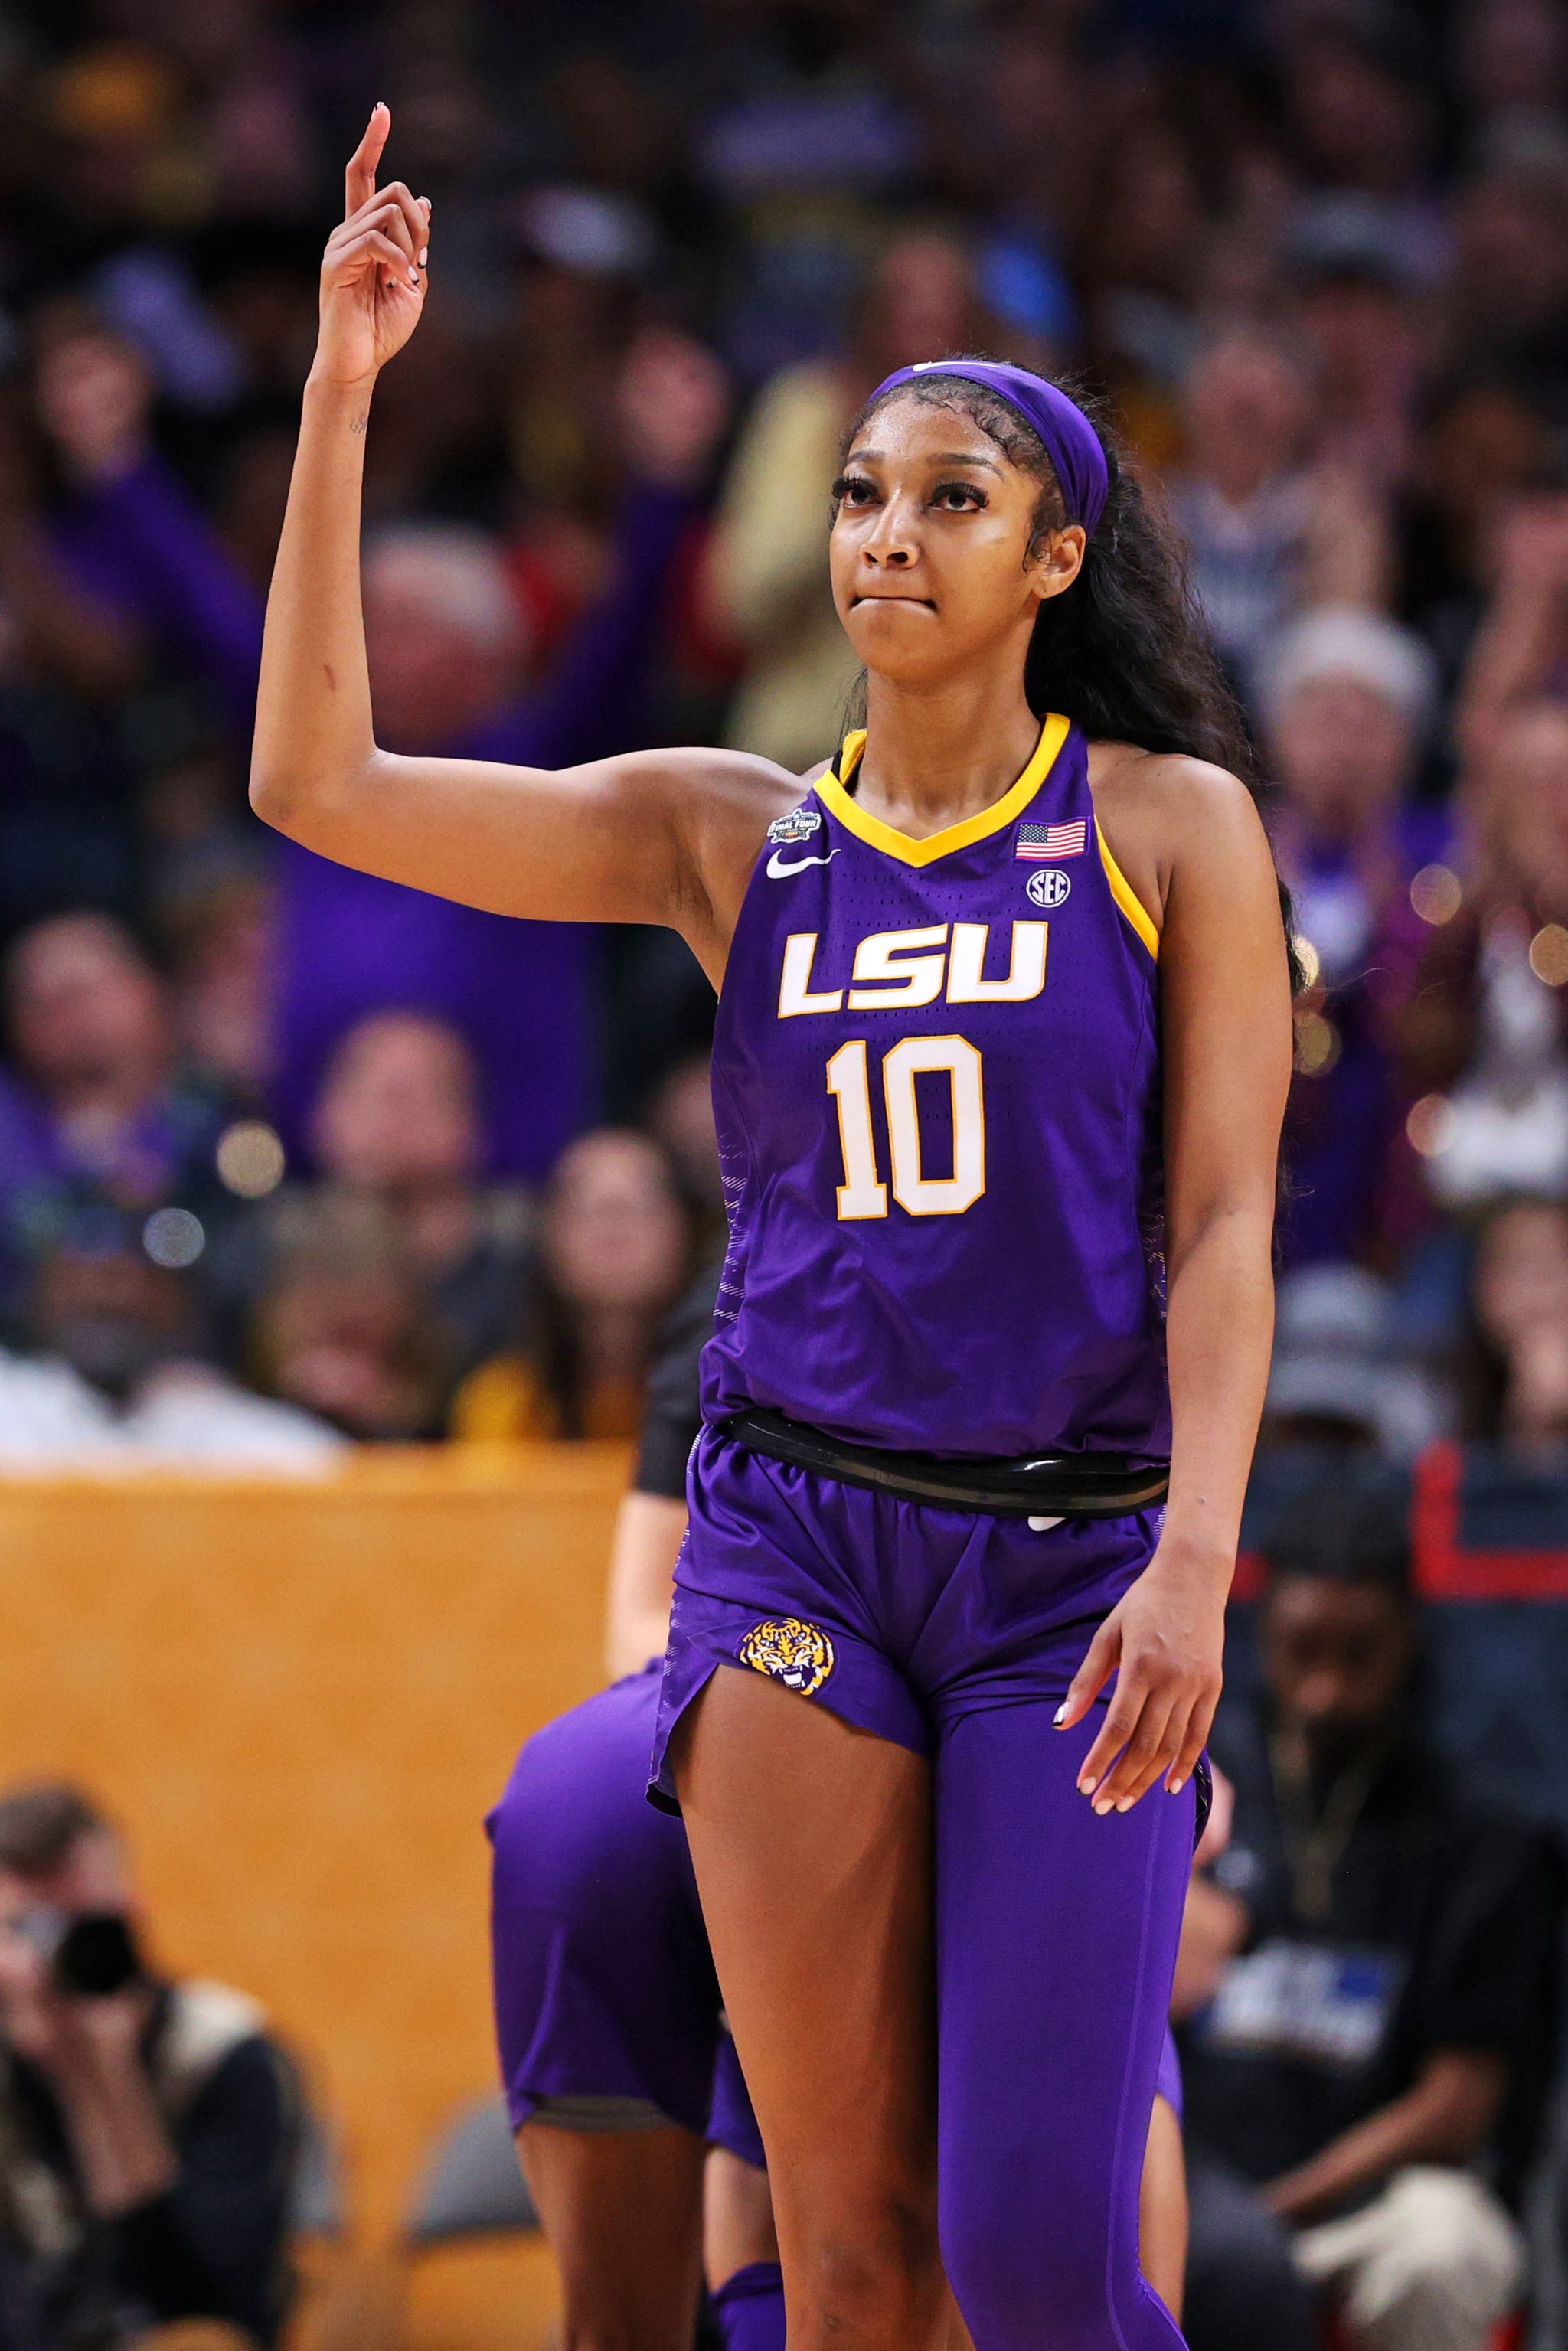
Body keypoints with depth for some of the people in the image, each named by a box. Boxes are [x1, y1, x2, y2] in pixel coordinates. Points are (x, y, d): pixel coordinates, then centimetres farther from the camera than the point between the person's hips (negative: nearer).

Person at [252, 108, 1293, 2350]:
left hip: (1074, 1552, -2)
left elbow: (1224, 1221, -2)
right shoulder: (726, 835, 9)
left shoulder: (1173, 825, 4)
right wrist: (343, 393, -5)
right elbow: (320, 782, 1)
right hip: (798, 1541, 2)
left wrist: (1197, 1556, -16)